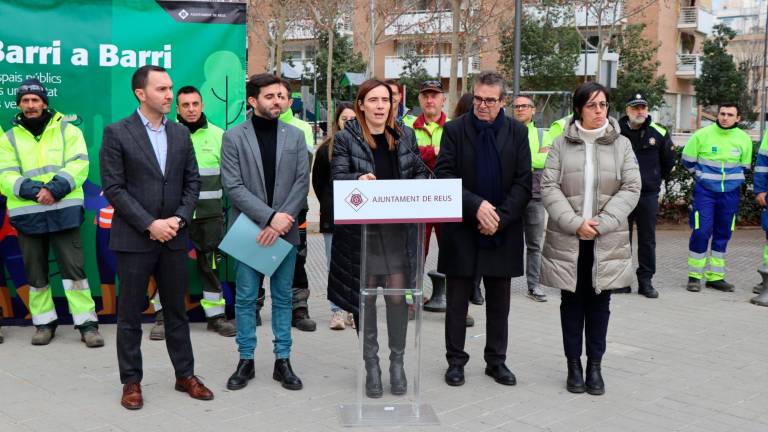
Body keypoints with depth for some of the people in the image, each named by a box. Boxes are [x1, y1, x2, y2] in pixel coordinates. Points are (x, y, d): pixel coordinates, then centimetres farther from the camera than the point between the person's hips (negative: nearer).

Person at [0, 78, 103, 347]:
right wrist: (34, 190, -18)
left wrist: (55, 188, -19)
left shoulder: (67, 130, 6)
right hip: (26, 214, 2)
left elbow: (78, 165, -5)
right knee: (35, 273, 10)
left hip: (63, 211, -2)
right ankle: (44, 323, 23)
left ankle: (87, 324, 2)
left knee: (73, 268, -4)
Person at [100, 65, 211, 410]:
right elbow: (113, 188, -10)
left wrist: (178, 219, -7)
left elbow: (192, 182, 9)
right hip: (133, 238, -4)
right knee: (130, 314, 5)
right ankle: (131, 381, 17)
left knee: (176, 311, 12)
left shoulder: (181, 133, 9)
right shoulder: (117, 133, -6)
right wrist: (150, 224, -16)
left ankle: (185, 375, 22)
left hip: (174, 236, 4)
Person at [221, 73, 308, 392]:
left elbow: (302, 183, -1)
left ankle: (282, 360, 17)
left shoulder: (295, 136, 6)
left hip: (285, 230, 2)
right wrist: (270, 216, -16)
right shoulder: (233, 137, -1)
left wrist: (281, 221, -13)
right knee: (246, 298, 5)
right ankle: (246, 360, 17)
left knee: (282, 297, 8)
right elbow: (233, 186, -8)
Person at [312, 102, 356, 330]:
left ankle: (353, 310, 13)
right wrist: (328, 205, 8)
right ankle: (338, 311, 10)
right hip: (333, 217, 1)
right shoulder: (326, 149, 3)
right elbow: (317, 181, 11)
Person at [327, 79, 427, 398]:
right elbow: (337, 178, -9)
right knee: (365, 295, 5)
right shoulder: (346, 138, -1)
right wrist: (358, 179, -29)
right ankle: (371, 364, 19)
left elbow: (421, 173, 13)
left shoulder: (405, 136, 10)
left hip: (398, 228, 2)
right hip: (360, 228, -2)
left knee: (397, 294, 1)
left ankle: (397, 362, 18)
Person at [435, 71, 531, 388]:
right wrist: (476, 205, -20)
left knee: (499, 302, 11)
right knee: (457, 301, 7)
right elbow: (444, 176, -9)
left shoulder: (517, 132, 3)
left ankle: (496, 361, 23)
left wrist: (500, 217, -13)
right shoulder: (455, 130, -2)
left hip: (503, 231, 2)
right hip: (462, 230, -1)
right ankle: (455, 360, 19)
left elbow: (523, 183, -1)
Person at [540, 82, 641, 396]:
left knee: (599, 302, 7)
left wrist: (601, 224, -12)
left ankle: (595, 365, 17)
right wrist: (575, 223, -14)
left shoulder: (621, 144, 5)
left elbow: (631, 188, -2)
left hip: (607, 240, 1)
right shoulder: (561, 144, 2)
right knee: (572, 301, 7)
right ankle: (574, 365, 17)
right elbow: (549, 187, -4)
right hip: (568, 238, -1)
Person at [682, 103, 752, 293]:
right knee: (701, 232, -9)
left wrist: (732, 178, 13)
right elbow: (688, 160, 4)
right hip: (704, 192, -3)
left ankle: (715, 276, 18)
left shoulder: (744, 138, -1)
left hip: (730, 193, 3)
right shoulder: (702, 135, -9)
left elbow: (744, 166, 15)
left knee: (723, 235, 8)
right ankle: (695, 276, 2)